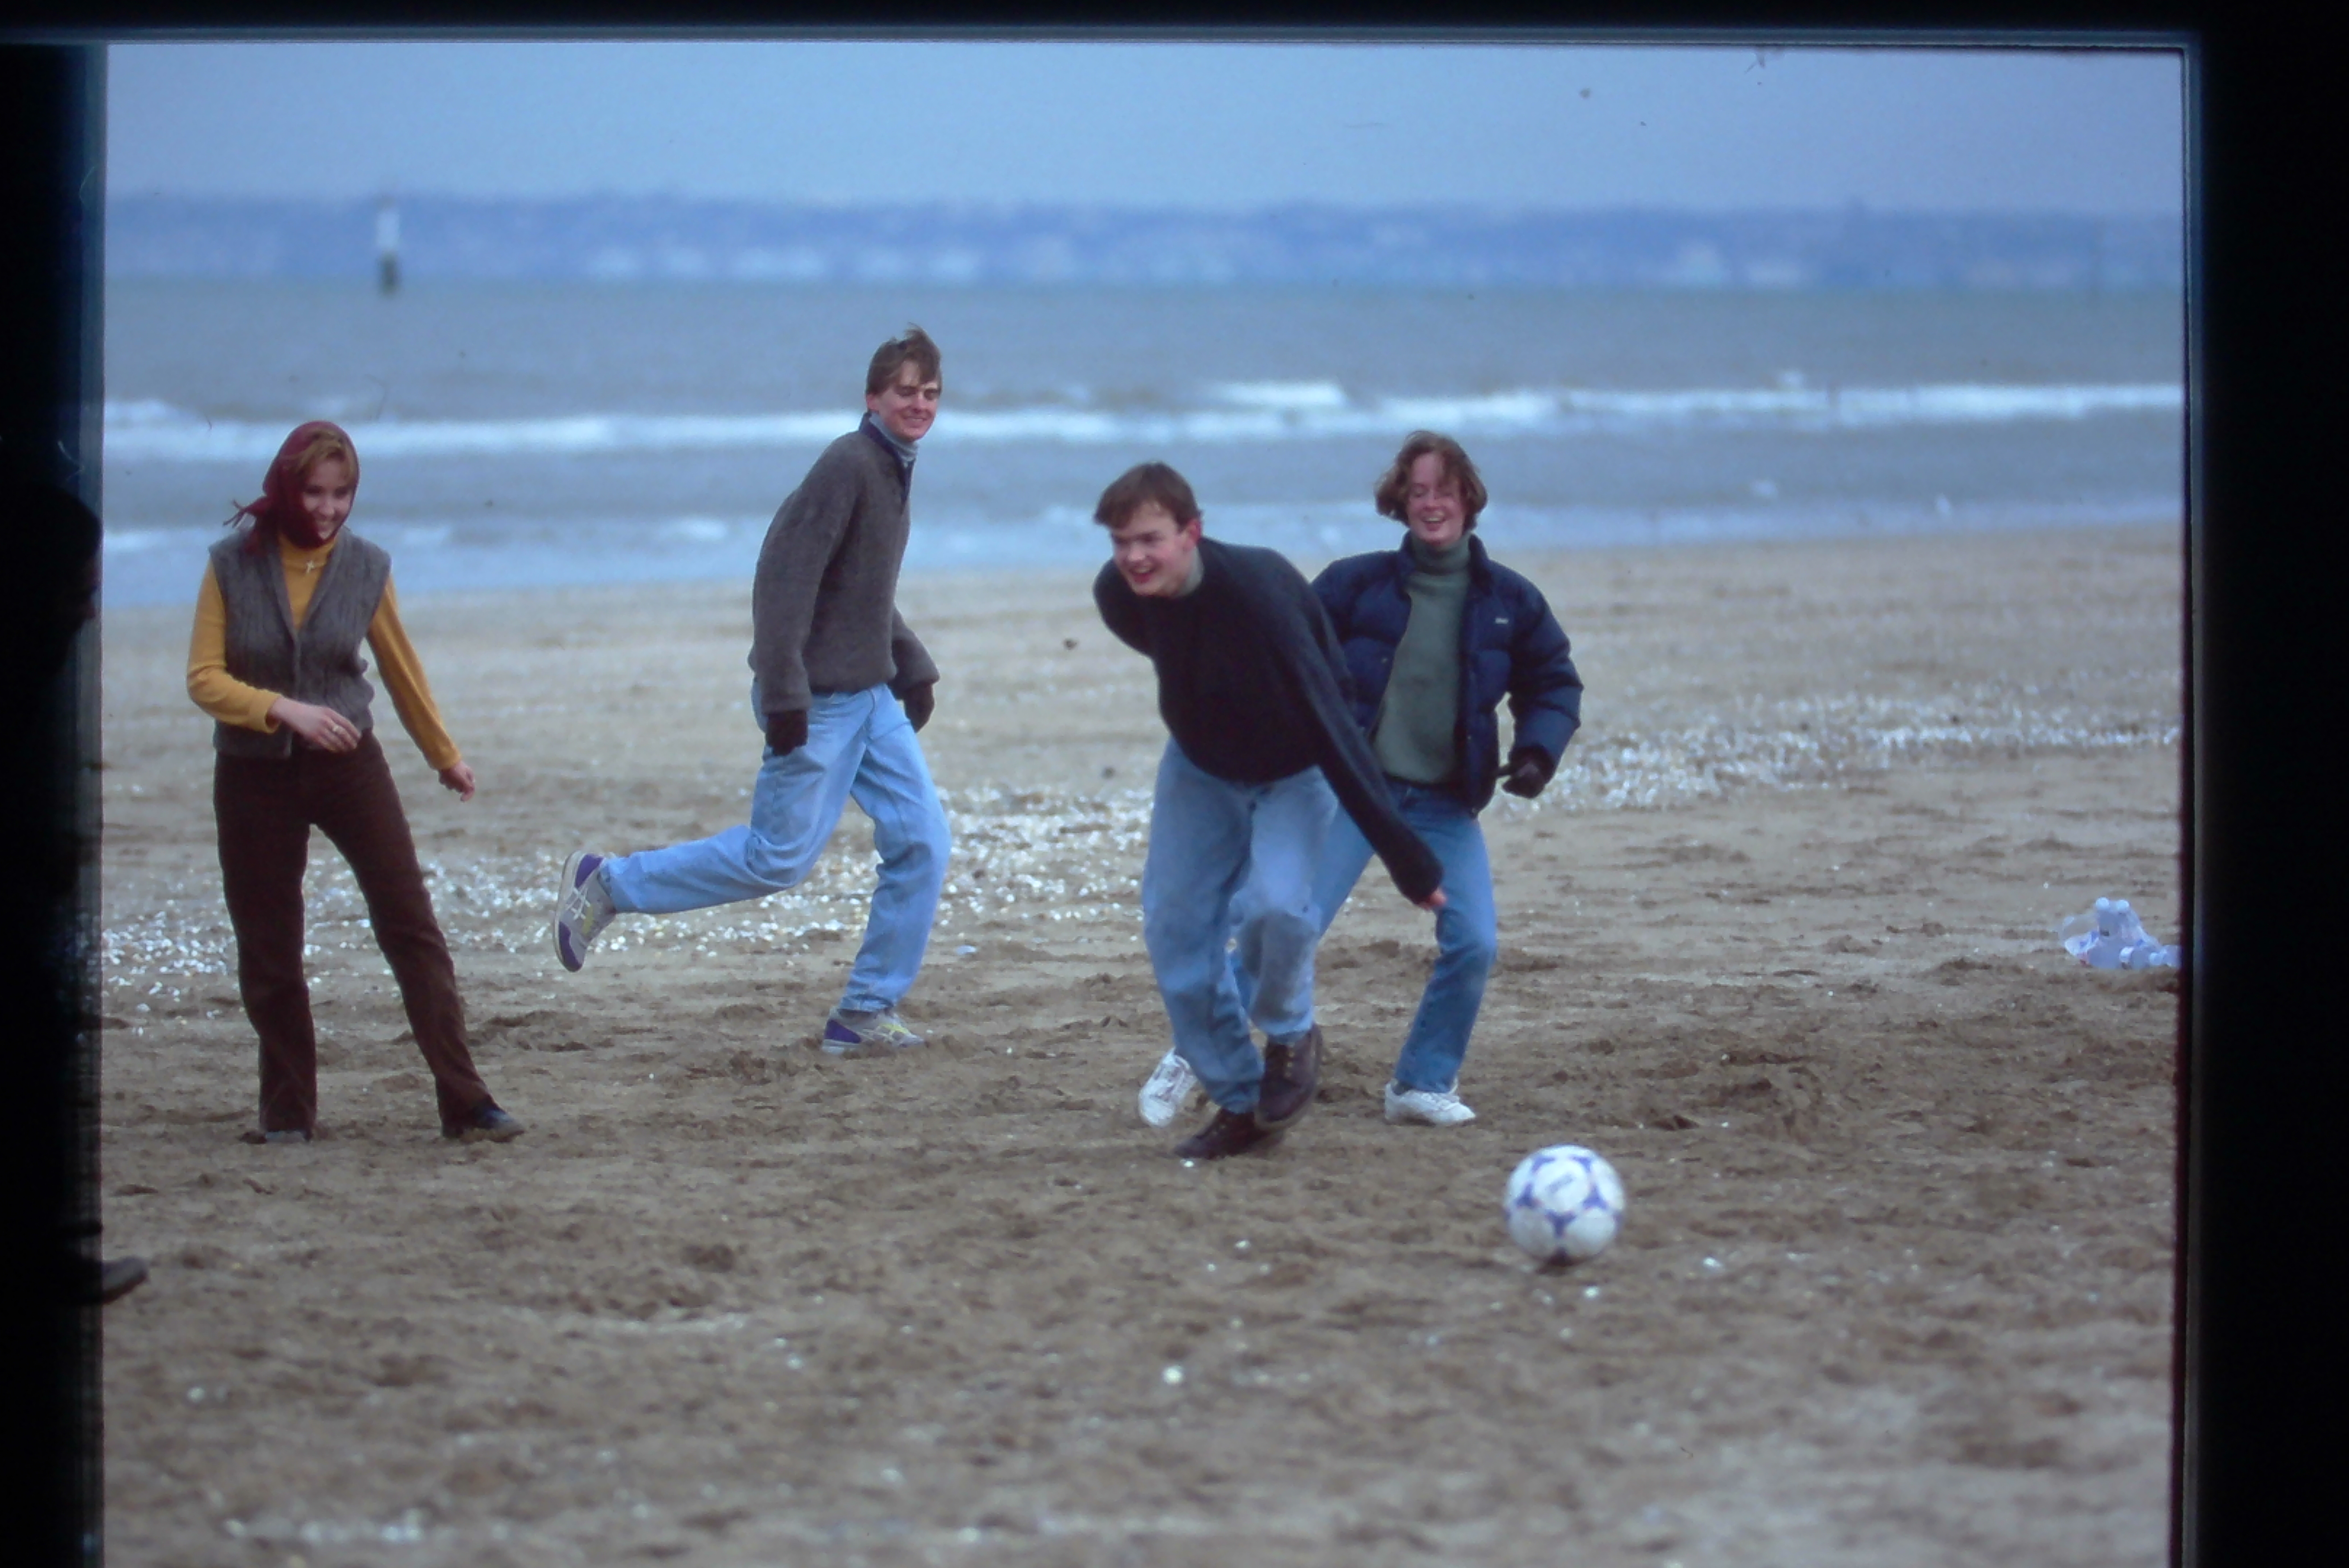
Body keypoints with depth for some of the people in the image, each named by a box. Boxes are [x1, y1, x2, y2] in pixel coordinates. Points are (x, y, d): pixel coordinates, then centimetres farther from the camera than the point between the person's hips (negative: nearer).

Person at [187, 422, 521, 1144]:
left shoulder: (365, 567, -1)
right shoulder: (233, 564, -5)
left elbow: (402, 670, 12)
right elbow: (205, 679, -7)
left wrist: (445, 756, 22)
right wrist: (283, 710, -23)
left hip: (349, 763, 0)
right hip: (255, 775, 0)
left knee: (412, 928, -7)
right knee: (268, 953, 4)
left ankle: (464, 1102, -8)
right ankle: (288, 1112, 19)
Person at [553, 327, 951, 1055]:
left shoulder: (893, 471, 11)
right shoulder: (848, 466, -18)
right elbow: (785, 574, -24)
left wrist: (914, 667, 16)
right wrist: (784, 694, -26)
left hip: (873, 698, 9)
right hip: (821, 701, -9)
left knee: (921, 842, 1)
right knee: (778, 856, -4)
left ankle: (866, 1012, 8)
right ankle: (604, 885, 11)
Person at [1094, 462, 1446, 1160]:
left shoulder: (1259, 594, -36)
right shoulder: (1118, 595, -19)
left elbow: (1332, 727, -35)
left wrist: (1407, 858, -35)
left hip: (1293, 770, -5)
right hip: (1199, 767, 5)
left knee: (1274, 904, -27)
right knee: (1174, 927, -2)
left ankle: (1290, 1036, 4)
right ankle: (1238, 1101, 14)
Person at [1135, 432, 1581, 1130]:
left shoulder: (1510, 601, 3)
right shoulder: (1357, 584, -4)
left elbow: (1555, 686, 13)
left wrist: (1538, 752, -5)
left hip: (1446, 803, 3)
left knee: (1474, 943, -10)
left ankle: (1424, 1084, 9)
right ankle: (1192, 1059, 2)